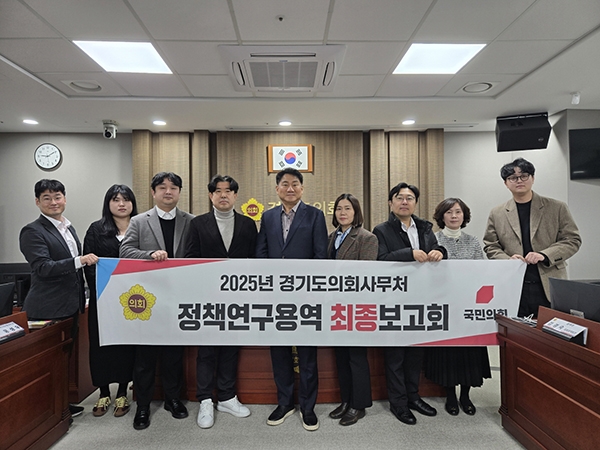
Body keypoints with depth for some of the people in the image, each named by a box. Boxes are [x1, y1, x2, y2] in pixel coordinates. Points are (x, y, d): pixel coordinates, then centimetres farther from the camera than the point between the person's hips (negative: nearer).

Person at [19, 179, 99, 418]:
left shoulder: (68, 228, 13)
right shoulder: (33, 231, -11)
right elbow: (42, 267, -20)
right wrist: (79, 261, -31)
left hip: (70, 306, 8)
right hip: (47, 309, -8)